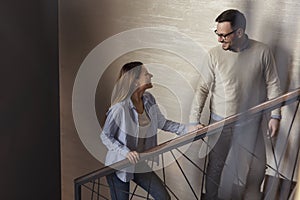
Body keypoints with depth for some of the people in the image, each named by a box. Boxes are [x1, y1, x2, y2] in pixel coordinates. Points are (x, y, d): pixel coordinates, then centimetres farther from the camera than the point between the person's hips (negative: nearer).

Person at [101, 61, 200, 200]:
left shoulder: (148, 100, -5)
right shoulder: (119, 108, -26)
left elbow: (162, 123, 8)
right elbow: (105, 136, -15)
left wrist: (188, 129, 0)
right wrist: (126, 152, -26)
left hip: (141, 165, 6)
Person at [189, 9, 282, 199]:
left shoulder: (262, 51, -10)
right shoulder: (214, 55, -12)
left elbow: (272, 84, -1)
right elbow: (203, 89, -8)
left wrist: (275, 115, -3)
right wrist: (194, 119, -12)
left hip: (250, 124, 1)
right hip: (220, 123, -1)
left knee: (256, 168, 11)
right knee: (215, 165, 12)